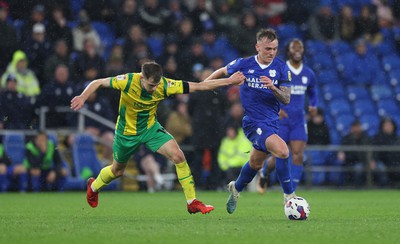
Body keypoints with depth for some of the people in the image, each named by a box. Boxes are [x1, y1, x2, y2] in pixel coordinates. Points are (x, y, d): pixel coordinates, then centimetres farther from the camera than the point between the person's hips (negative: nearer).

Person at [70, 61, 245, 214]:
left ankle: (192, 202, -10)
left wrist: (229, 81, -26)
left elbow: (199, 86, -23)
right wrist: (83, 97, -38)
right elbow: (98, 83, -20)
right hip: (127, 132, -1)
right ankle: (93, 186, 53)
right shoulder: (128, 81, -31)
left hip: (151, 128, 1)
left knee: (178, 156, -19)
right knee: (117, 171, 18)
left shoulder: (164, 85, -25)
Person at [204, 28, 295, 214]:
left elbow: (286, 100, -4)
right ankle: (289, 195, -14)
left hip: (271, 121, 5)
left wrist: (273, 88, -23)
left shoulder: (281, 68, -2)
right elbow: (222, 72, 14)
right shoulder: (244, 64, -6)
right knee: (282, 151, -26)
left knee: (256, 163, 21)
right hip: (254, 121, -5)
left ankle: (236, 188, 50)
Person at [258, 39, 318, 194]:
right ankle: (264, 174, 32)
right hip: (281, 119, -3)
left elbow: (312, 93, 24)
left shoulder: (308, 74, 8)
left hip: (299, 120, 3)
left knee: (298, 156, -10)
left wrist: (313, 106, 3)